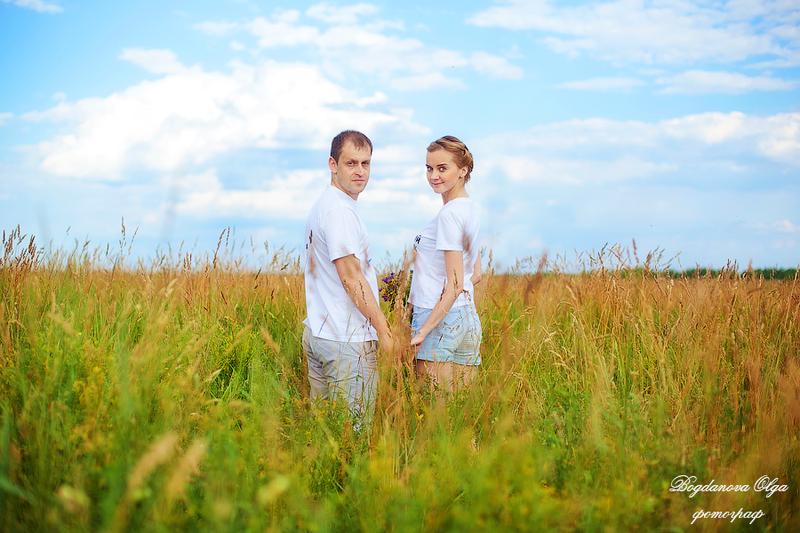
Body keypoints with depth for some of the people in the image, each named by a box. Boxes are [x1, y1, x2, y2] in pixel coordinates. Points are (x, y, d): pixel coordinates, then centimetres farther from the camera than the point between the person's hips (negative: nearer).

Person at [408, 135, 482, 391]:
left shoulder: (450, 214, -15)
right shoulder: (470, 209, 12)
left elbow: (455, 284, -19)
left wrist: (423, 331, -18)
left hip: (440, 321, -9)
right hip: (468, 317, 9)